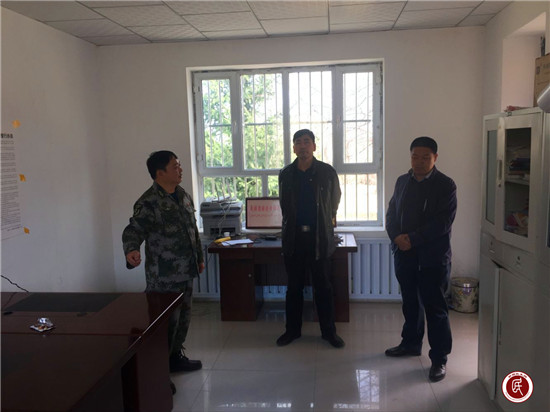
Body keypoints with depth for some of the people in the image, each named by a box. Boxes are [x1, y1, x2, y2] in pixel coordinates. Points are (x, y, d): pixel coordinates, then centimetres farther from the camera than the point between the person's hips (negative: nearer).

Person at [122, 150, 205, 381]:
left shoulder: (183, 196, 10)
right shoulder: (149, 203, -15)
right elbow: (133, 230, -20)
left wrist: (199, 257, 21)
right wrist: (131, 250, -41)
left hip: (186, 271, 8)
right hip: (163, 276, -8)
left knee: (183, 318, 19)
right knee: (166, 322, -1)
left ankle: (175, 356, 38)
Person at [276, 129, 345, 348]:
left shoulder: (327, 172, -1)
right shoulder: (286, 174, 4)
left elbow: (334, 199, 15)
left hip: (319, 236, -2)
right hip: (293, 237, 2)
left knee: (323, 287, 5)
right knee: (294, 287, 10)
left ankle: (328, 330, 18)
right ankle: (292, 329, 23)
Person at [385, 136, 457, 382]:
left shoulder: (446, 185, -7)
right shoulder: (402, 181, 10)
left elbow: (443, 222, -15)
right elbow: (391, 213, 9)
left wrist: (413, 239, -18)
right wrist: (397, 237, -9)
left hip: (433, 256, -5)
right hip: (404, 254, 5)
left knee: (435, 307, 0)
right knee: (410, 302, 18)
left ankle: (439, 358, 11)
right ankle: (411, 344, 35)